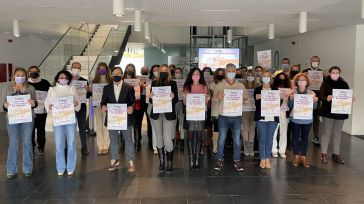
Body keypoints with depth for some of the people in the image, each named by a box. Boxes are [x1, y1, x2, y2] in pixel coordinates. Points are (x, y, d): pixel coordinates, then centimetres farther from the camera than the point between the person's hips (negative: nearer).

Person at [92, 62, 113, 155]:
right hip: (97, 104, 2)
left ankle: (106, 146, 7)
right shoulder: (95, 80, 10)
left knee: (106, 126, -2)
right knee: (99, 126, 3)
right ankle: (100, 146, 9)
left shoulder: (110, 80, 3)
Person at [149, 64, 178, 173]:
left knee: (167, 139, -7)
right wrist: (151, 97, -15)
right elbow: (151, 101, 7)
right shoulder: (154, 83, 7)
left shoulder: (173, 83, 2)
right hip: (156, 114, 3)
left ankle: (170, 163, 8)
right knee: (159, 138, 9)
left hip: (169, 115, -2)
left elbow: (176, 100, 0)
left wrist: (173, 97, -21)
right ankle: (161, 162, 21)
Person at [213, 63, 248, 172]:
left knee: (237, 139, 4)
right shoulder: (220, 85, 5)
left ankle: (237, 161, 14)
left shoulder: (241, 85, 9)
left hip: (236, 116, 1)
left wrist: (244, 97, -16)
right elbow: (214, 98, -1)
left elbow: (247, 100, 8)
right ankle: (219, 160, 11)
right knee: (222, 138, 1)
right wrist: (219, 97, -24)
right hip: (223, 116, -1)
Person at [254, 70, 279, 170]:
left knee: (270, 139, 4)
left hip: (272, 118, 1)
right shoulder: (257, 90, 5)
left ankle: (268, 159, 13)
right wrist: (257, 98, -20)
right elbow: (256, 104, -2)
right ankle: (262, 159, 12)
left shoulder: (275, 90, 10)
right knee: (262, 139, 1)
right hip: (261, 118, -1)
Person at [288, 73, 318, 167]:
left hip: (307, 119, 1)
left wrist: (315, 101, -16)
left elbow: (314, 108, 2)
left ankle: (303, 156, 18)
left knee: (305, 137, 7)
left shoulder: (311, 93, 1)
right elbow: (290, 106, -5)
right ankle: (296, 156, 20)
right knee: (295, 137, 7)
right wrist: (291, 99, -21)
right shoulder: (293, 92, -2)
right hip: (295, 118, -1)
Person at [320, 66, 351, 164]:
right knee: (327, 133, 3)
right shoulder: (325, 83, -3)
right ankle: (324, 154, 11)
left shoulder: (344, 84, 5)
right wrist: (327, 98, -31)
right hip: (328, 111, -3)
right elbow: (322, 96, -11)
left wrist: (351, 99, -13)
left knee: (337, 133, 10)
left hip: (340, 112, 3)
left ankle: (336, 154, 18)